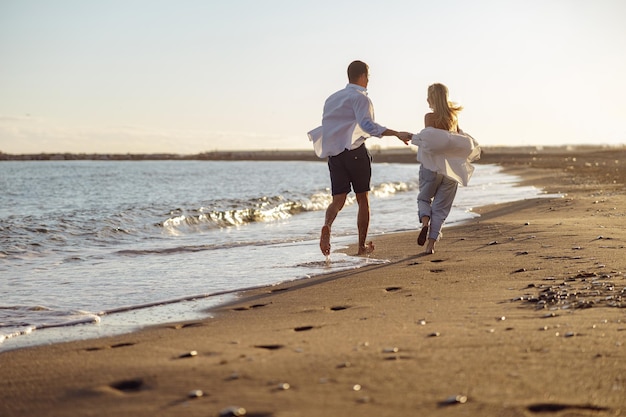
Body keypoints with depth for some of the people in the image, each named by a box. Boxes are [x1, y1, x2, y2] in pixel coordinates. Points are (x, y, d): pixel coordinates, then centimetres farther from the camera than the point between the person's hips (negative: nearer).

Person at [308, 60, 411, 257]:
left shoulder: (332, 98, 17)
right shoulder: (360, 97, -6)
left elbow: (326, 127, 16)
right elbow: (367, 124, -22)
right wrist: (397, 134, -29)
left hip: (333, 154, 5)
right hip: (355, 152, -5)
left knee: (338, 199, 2)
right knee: (363, 200, 8)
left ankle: (327, 225, -30)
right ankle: (362, 245, 12)